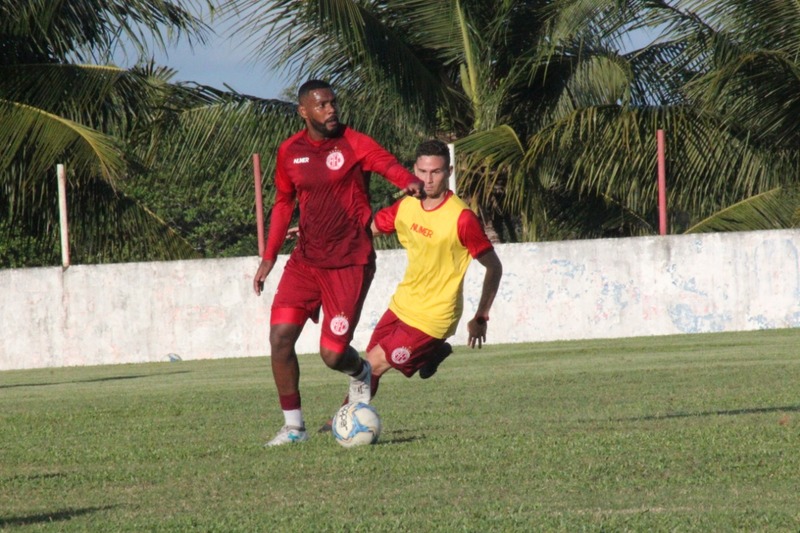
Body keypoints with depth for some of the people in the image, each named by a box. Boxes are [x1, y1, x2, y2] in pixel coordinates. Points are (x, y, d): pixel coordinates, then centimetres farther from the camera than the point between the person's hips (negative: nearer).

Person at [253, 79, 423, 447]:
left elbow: (388, 165, -26)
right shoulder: (290, 152, 5)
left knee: (333, 353, -7)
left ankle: (360, 374, 32)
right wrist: (269, 257, 16)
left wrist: (411, 183, -49)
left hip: (349, 263, -4)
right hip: (305, 261, 4)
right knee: (280, 336, -10)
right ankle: (293, 425, 4)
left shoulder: (353, 144, -8)